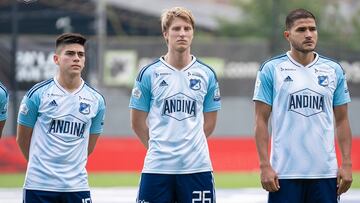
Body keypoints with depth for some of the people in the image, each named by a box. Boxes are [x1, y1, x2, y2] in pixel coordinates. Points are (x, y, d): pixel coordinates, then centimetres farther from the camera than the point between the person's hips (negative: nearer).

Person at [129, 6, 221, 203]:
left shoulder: (206, 74, 6)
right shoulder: (149, 74, 1)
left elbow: (209, 122, 14)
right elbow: (137, 122, 7)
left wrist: (190, 145, 10)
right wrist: (158, 146, 9)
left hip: (197, 166, 1)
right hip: (157, 166, -1)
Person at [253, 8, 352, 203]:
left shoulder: (334, 70, 8)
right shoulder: (271, 69, 1)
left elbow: (341, 121, 11)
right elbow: (261, 120, 0)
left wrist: (347, 164, 3)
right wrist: (265, 166, -8)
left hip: (325, 171, 3)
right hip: (284, 172, -3)